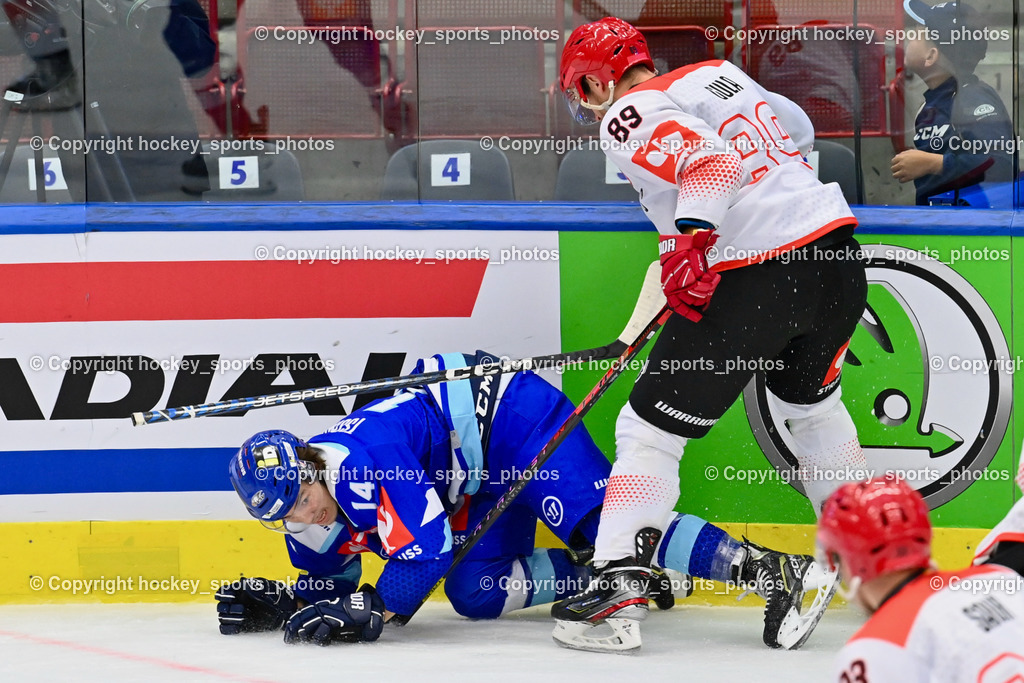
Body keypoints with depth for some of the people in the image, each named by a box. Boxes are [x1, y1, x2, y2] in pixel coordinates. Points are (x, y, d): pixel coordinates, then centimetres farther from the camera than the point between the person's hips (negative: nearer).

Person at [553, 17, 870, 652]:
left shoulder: (627, 115, -2)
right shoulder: (717, 73, 20)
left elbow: (707, 160, -19)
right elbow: (797, 129, 30)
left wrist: (690, 243, -25)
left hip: (755, 283, -7)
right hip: (839, 256, 7)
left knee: (651, 427, 0)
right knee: (812, 404, 32)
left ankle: (617, 576, -8)